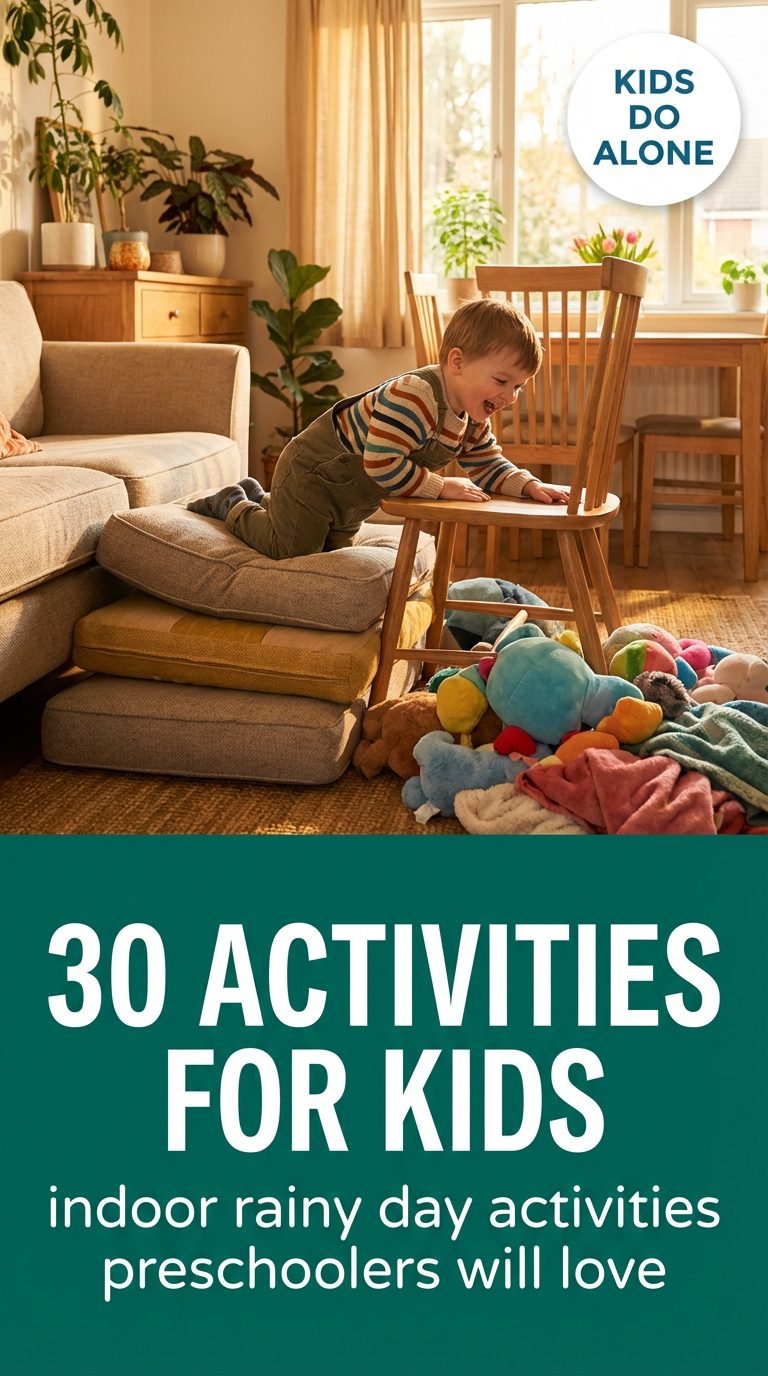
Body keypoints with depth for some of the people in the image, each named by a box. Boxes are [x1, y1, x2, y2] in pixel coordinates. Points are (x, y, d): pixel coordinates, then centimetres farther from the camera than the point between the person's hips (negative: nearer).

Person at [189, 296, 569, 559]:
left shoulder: (474, 420, -7)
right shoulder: (413, 397, -38)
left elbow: (488, 466, 3)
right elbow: (383, 464, -42)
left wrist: (529, 485, -15)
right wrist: (442, 487, -35)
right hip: (312, 470, -9)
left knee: (331, 549, 25)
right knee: (291, 552, -4)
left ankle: (259, 499, 42)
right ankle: (232, 505, 20)